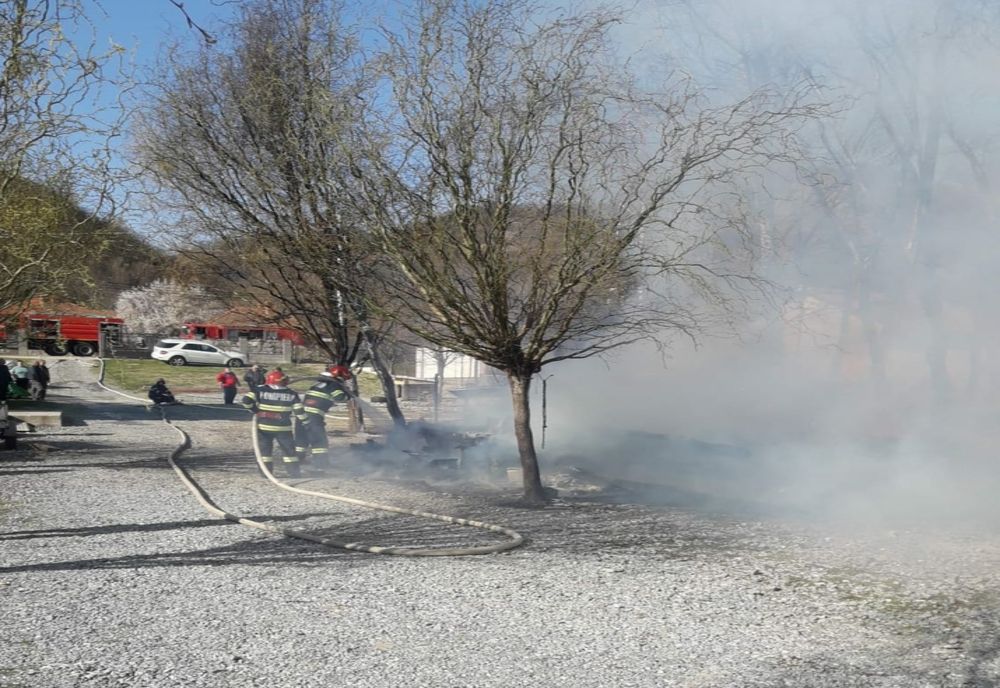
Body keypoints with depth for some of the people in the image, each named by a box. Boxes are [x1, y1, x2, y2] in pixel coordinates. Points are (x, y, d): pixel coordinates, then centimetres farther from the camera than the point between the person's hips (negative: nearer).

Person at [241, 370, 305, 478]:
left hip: (264, 426, 0)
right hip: (283, 427, 0)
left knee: (264, 449, 11)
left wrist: (255, 410, 4)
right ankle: (294, 472, 9)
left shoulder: (260, 391, -4)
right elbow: (299, 411, -2)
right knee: (288, 450, 10)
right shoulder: (292, 394, -2)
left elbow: (246, 400, -12)